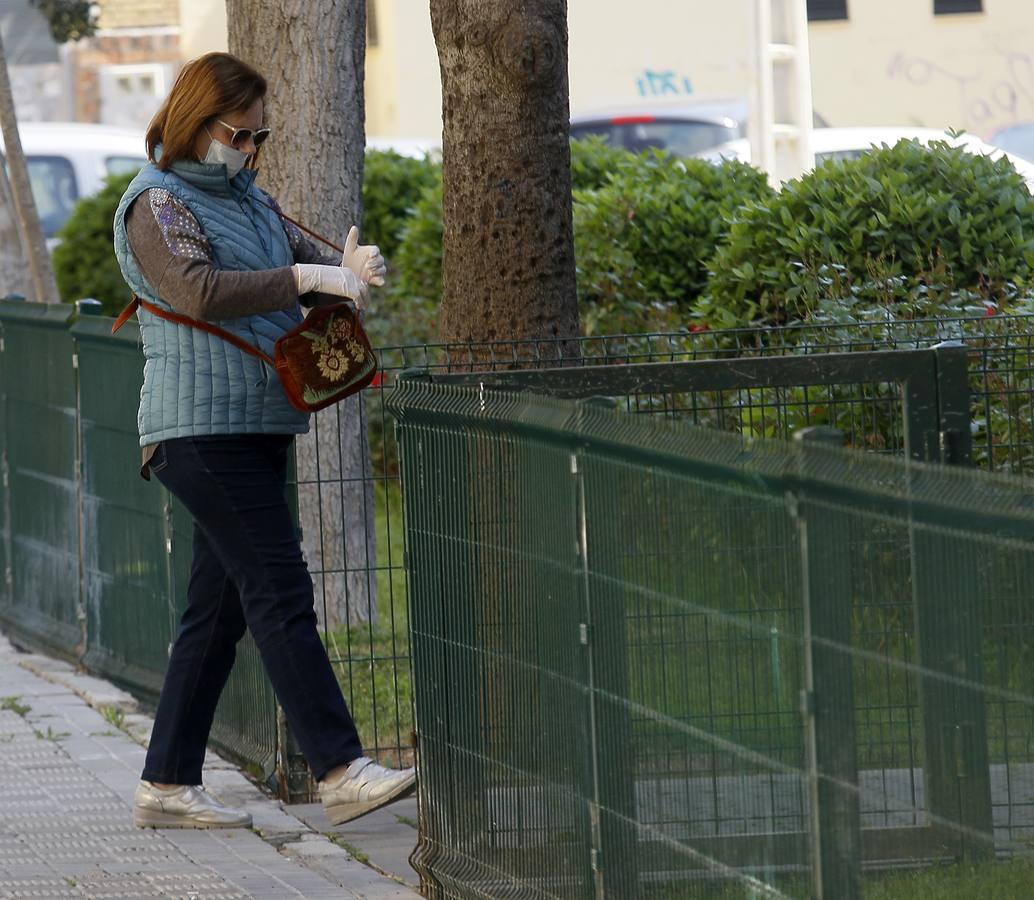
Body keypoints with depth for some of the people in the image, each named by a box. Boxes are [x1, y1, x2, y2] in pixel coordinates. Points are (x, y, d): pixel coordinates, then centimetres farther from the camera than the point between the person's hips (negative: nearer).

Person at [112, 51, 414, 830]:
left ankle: (167, 784, 13)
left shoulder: (250, 200, 19)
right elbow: (201, 292, -23)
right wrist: (308, 277, -24)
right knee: (280, 594, -14)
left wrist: (352, 271, -5)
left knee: (221, 607, 9)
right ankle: (340, 771, -18)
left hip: (259, 426, 9)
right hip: (204, 426, -9)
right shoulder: (158, 203, -7)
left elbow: (315, 282, 19)